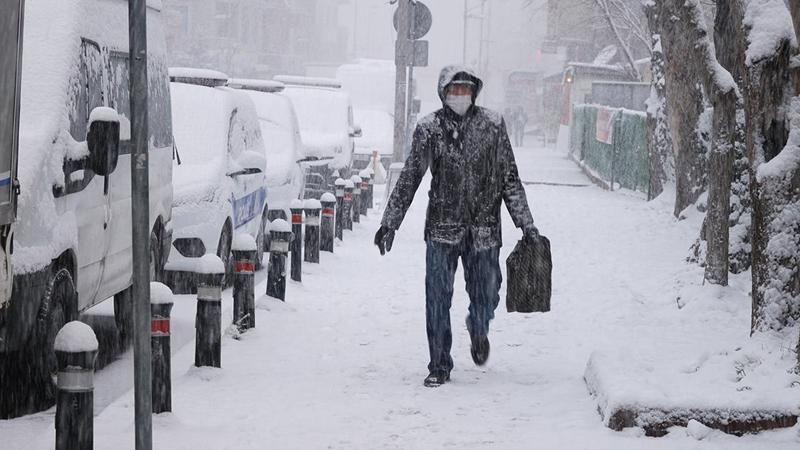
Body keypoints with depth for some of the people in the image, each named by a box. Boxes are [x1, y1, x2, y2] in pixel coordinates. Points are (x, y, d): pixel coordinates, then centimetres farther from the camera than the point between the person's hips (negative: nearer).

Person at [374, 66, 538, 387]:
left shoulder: (492, 125, 2)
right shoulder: (430, 128, 0)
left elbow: (510, 179, 7)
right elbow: (409, 179, 4)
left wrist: (527, 225, 7)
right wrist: (389, 224, 2)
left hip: (484, 230, 1)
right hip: (442, 228, 0)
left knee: (486, 298, 7)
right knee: (437, 301, -2)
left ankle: (478, 331, 42)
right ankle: (439, 367, 10)